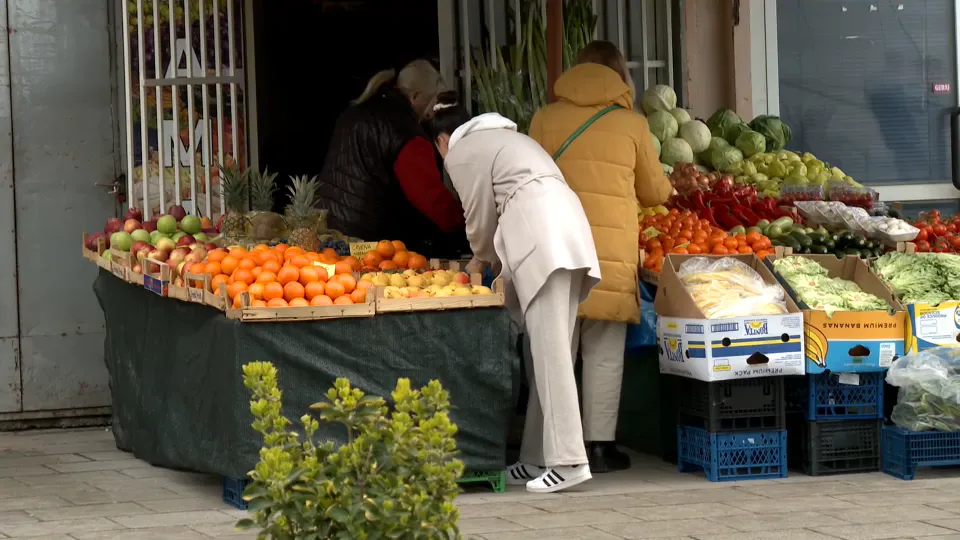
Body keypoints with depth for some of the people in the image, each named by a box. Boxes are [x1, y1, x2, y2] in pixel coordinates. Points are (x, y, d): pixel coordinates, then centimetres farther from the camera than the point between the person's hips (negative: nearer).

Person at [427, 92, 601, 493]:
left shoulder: (460, 153, 8)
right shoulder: (504, 136, 33)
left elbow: (479, 219, 11)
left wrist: (484, 259, 31)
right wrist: (495, 258, 43)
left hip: (538, 233, -9)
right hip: (568, 223, 9)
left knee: (549, 349, -13)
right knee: (548, 349, 7)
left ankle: (568, 459, -20)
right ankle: (539, 457, 7)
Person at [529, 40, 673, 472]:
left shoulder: (546, 118, 6)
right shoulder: (632, 124, 4)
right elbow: (656, 193, 13)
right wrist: (667, 188, 36)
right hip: (613, 251, -1)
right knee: (604, 352, 4)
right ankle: (599, 444, 4)